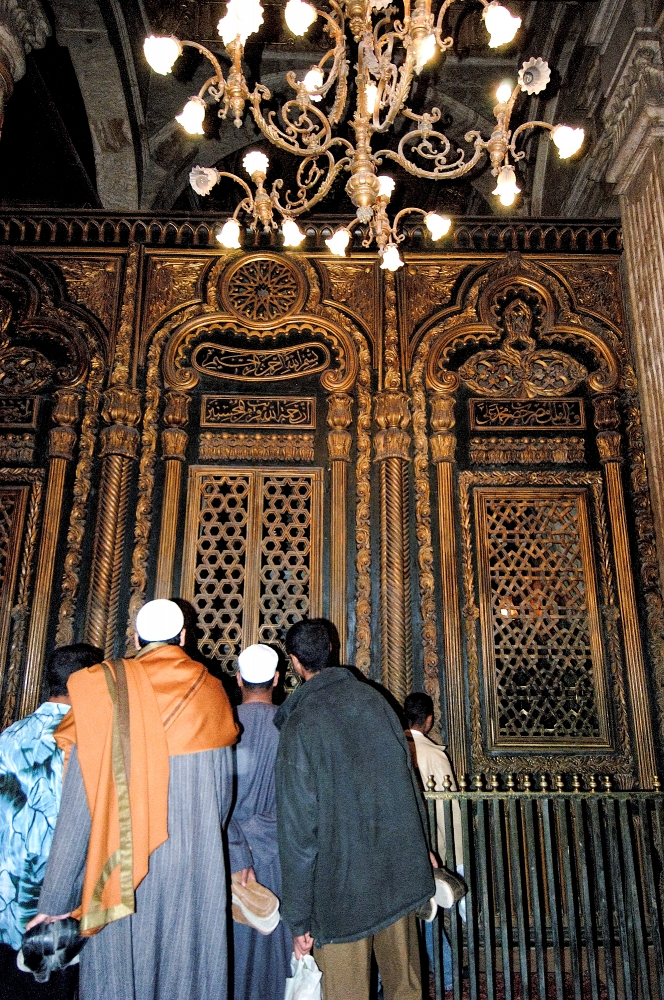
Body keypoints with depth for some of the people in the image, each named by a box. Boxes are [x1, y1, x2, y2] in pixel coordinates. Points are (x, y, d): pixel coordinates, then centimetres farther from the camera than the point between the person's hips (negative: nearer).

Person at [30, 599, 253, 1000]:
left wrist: (56, 899, -3)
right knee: (191, 965, 18)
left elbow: (80, 805, -12)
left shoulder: (106, 689, -12)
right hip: (198, 873, 2)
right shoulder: (211, 692, -2)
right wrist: (239, 855, 21)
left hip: (124, 874, -2)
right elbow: (225, 795, 5)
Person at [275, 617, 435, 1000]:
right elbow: (408, 777, 8)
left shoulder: (299, 724, -16)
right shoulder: (372, 697, -1)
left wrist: (300, 920, -5)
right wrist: (422, 847, 21)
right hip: (401, 874, 5)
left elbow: (298, 828, -14)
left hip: (344, 883, -5)